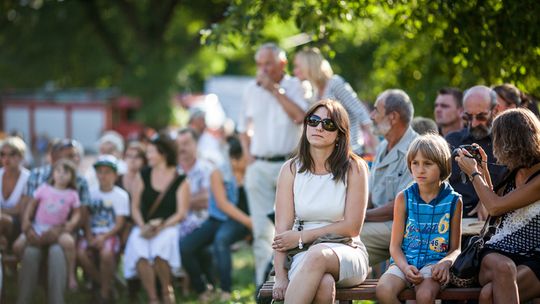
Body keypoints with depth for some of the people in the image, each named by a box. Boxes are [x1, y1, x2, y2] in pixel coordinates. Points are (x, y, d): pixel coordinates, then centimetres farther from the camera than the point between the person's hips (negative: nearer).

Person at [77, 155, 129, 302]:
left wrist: (104, 237, -17)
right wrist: (89, 236, -12)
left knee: (106, 253, -35)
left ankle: (105, 293, -16)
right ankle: (101, 283, -4)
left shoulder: (121, 195, 3)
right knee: (80, 253, -29)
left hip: (110, 234, -3)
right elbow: (86, 218, 5)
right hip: (92, 234, 3)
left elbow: (119, 223, -2)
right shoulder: (91, 193, 10)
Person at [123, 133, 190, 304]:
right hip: (144, 227, 2)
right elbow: (135, 207, 11)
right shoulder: (144, 176, 14)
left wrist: (161, 227, -16)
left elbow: (181, 213, -3)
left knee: (160, 246, -37)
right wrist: (143, 226, -8)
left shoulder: (180, 180, 4)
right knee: (138, 248, -33)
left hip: (168, 227, -2)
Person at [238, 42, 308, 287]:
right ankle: (265, 287, 1)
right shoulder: (251, 91, 12)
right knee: (262, 230, -2)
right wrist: (248, 154, 7)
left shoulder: (295, 87, 0)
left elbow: (301, 117, -18)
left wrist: (275, 90, -15)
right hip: (259, 166, 3)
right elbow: (244, 128, 22)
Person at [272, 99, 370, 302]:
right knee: (323, 285, -36)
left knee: (318, 255, -37)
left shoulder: (354, 168, 1)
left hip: (346, 253, 0)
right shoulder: (291, 169, 5)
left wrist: (302, 237, -7)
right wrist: (281, 278, -17)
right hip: (303, 255, 1)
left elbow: (352, 227, -3)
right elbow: (282, 229, -4)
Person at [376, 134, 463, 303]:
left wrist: (445, 263, -16)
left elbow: (455, 248, 8)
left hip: (434, 262, -1)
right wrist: (405, 267, -16)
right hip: (405, 261, 1)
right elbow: (395, 244, 5)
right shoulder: (404, 198, 7)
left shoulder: (453, 201, 5)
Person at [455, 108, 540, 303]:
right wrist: (482, 170, 23)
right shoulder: (514, 173, 17)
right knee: (503, 267, -34)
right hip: (496, 254, 5)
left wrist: (473, 173, 4)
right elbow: (494, 211, 30)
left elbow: (496, 207, -11)